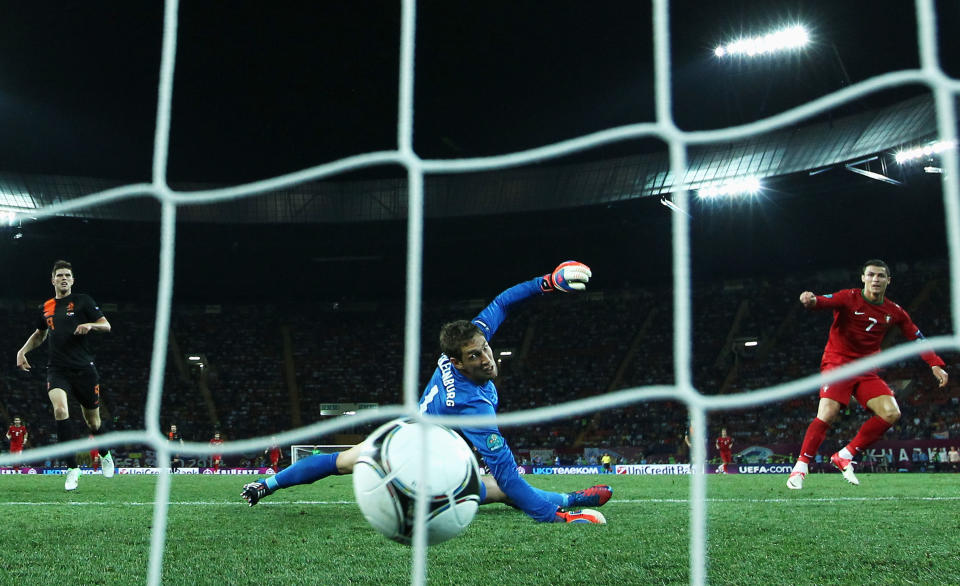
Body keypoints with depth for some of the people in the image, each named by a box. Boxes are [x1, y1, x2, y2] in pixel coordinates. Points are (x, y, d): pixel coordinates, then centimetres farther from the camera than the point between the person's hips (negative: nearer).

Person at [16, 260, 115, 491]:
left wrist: (90, 325, -20)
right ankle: (72, 468, -19)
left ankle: (105, 454, 39)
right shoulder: (46, 307, 14)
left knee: (93, 422, 6)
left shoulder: (83, 300, 2)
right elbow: (39, 334, 31)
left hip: (83, 368, -2)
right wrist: (23, 351, 18)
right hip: (57, 370, 2)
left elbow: (106, 326, 0)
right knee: (60, 409, -25)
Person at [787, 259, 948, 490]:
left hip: (866, 371, 5)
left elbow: (917, 338, 13)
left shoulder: (894, 312, 5)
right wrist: (811, 300, -52)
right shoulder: (849, 298, -9)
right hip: (837, 363, -5)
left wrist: (936, 365, 0)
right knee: (827, 414, -24)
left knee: (891, 413, -13)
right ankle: (800, 466, -12)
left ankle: (845, 456, 0)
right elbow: (824, 301, -28)